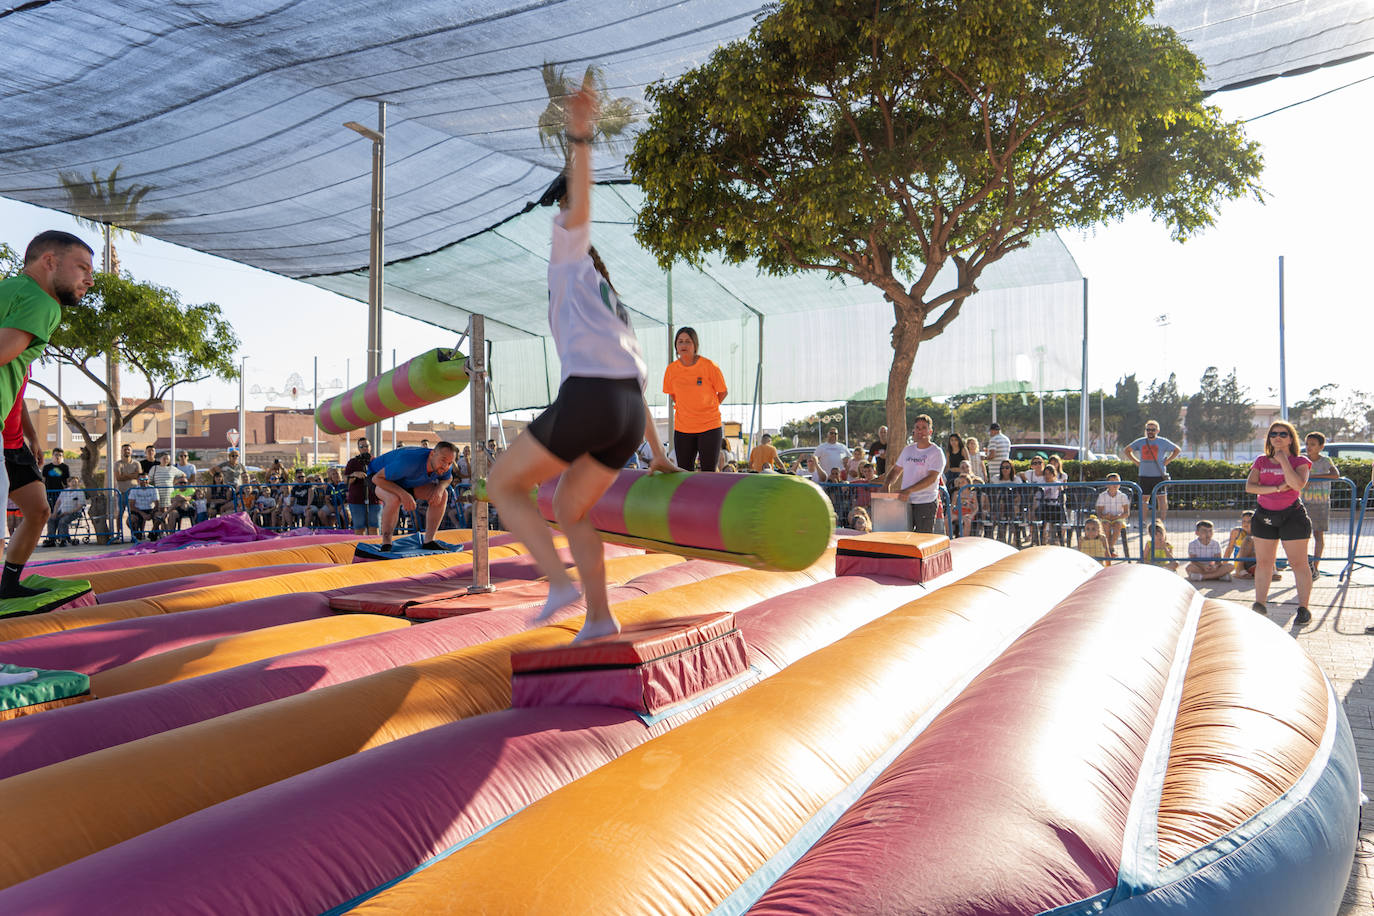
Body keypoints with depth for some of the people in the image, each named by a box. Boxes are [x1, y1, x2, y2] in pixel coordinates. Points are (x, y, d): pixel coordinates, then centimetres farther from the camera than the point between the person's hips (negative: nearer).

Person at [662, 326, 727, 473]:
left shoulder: (709, 366, -9)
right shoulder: (671, 369, 0)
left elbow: (723, 392, 3)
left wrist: (706, 409, 9)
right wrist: (682, 408, 10)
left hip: (709, 427, -3)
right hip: (682, 427, 3)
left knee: (709, 473, -2)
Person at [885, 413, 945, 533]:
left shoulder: (936, 452, -6)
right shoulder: (907, 450, 13)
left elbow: (932, 478, -17)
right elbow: (896, 470, 21)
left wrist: (909, 490, -26)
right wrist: (888, 485, 0)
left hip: (926, 502, -5)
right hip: (905, 501, 6)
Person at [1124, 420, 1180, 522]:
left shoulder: (1163, 442, 3)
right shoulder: (1140, 442, 8)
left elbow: (1177, 450, 13)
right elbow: (1127, 450, 21)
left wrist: (1166, 461, 2)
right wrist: (1136, 462, 9)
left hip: (1159, 475, -2)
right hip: (1144, 475, 2)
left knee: (1162, 500, -7)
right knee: (1144, 499, 6)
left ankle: (1160, 522, -3)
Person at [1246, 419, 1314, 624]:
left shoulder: (1300, 461, 0)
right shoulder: (1261, 461, 10)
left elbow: (1298, 485, -19)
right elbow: (1249, 486, -3)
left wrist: (1283, 461, -13)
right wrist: (1276, 488, -15)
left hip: (1292, 516, -4)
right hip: (1264, 515, 4)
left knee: (1298, 563, -2)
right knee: (1263, 562, 8)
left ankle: (1303, 607, 5)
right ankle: (1259, 604, 16)